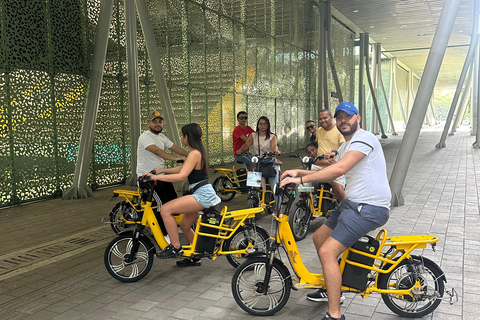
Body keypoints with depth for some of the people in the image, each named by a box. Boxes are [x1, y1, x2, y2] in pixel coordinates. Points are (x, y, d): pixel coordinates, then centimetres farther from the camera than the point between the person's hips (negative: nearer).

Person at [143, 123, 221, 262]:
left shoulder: (195, 153, -16)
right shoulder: (197, 151, 16)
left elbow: (181, 176, -26)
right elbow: (181, 169, 24)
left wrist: (156, 177, -24)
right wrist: (162, 171, 18)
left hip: (202, 195, -11)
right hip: (203, 195, 11)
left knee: (165, 210, -17)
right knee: (184, 225, 21)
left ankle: (175, 248, -9)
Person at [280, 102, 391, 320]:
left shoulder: (364, 139, -15)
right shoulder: (345, 147, 19)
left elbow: (338, 169, -28)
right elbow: (331, 175, 19)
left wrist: (301, 179, -26)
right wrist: (300, 172, 6)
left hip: (370, 208, -11)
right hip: (353, 203, 11)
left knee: (327, 252, -17)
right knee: (319, 237, 18)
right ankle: (332, 289, 35)